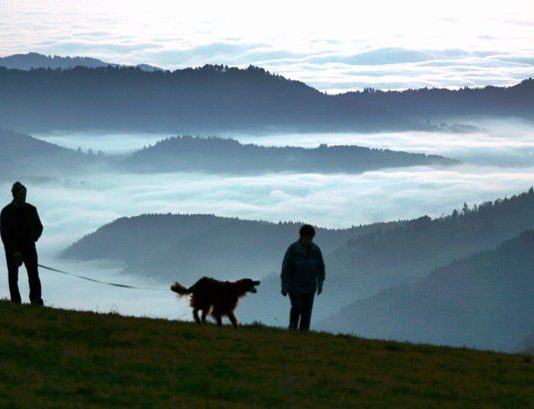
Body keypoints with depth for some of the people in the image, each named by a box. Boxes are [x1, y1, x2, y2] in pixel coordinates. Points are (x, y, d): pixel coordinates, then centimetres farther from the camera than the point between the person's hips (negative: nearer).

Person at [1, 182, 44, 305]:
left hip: (28, 247, 2)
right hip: (12, 248, -2)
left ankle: (36, 299, -21)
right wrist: (14, 251, -18)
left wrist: (33, 238, -6)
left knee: (33, 273, -14)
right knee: (13, 275, 1)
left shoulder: (31, 209, 5)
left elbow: (39, 227, 15)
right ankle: (15, 302, 7)